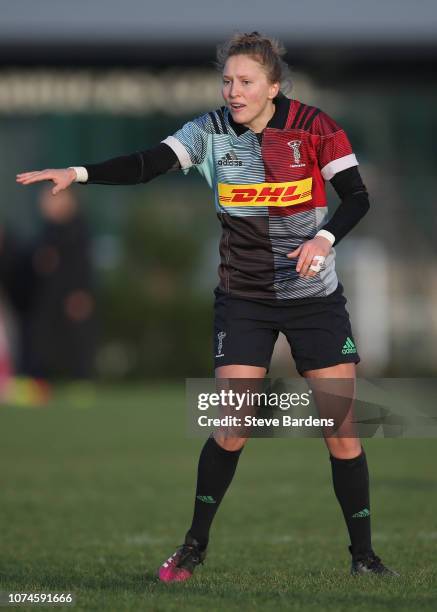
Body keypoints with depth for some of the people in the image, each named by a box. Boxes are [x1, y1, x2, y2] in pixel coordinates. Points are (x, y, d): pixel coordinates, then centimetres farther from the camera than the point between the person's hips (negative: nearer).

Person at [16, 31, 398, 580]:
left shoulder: (312, 126, -10)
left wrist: (325, 237, -24)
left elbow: (357, 196, -6)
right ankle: (194, 546, 8)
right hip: (243, 298, 1)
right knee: (230, 428, -8)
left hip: (314, 296, -1)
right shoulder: (211, 131, -6)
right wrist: (78, 173, -29)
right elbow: (147, 163, -16)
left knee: (341, 430, -2)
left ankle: (363, 555, 11)